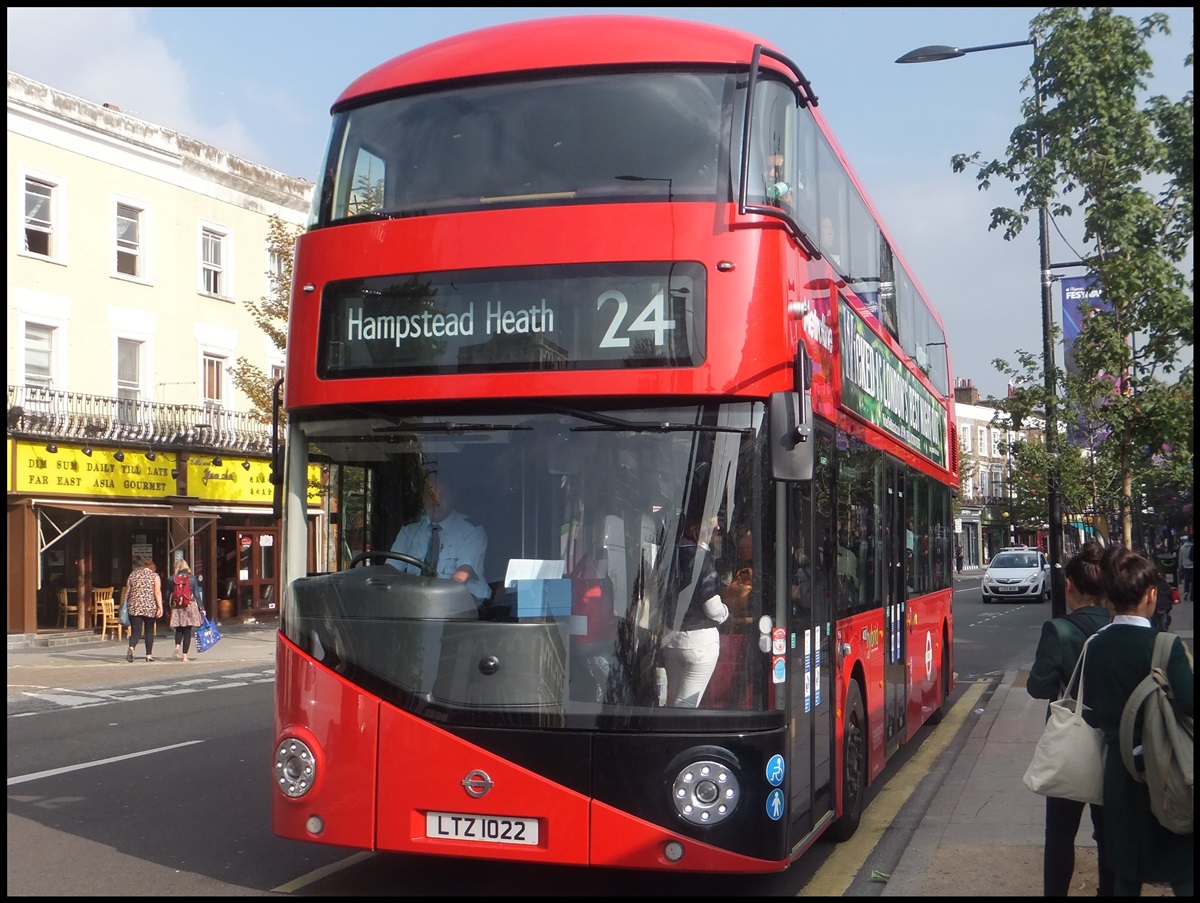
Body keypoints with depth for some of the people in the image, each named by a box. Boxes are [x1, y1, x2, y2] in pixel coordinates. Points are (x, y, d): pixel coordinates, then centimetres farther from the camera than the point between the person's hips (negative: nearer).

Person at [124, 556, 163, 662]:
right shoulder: (154, 576, 0)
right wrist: (160, 607, -9)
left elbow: (127, 592, 11)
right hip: (150, 608, -1)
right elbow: (157, 593, -9)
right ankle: (149, 655, 15)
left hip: (134, 608, 2)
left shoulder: (132, 575, 9)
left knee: (136, 631, -1)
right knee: (149, 631, 12)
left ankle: (131, 648, -28)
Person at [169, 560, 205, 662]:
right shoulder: (192, 578, -1)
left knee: (179, 629, 15)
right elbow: (197, 594, -1)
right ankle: (184, 656, 1)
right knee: (187, 631, 3)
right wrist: (201, 608, 4)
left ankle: (177, 646, -12)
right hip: (190, 606, -1)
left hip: (176, 607, 1)